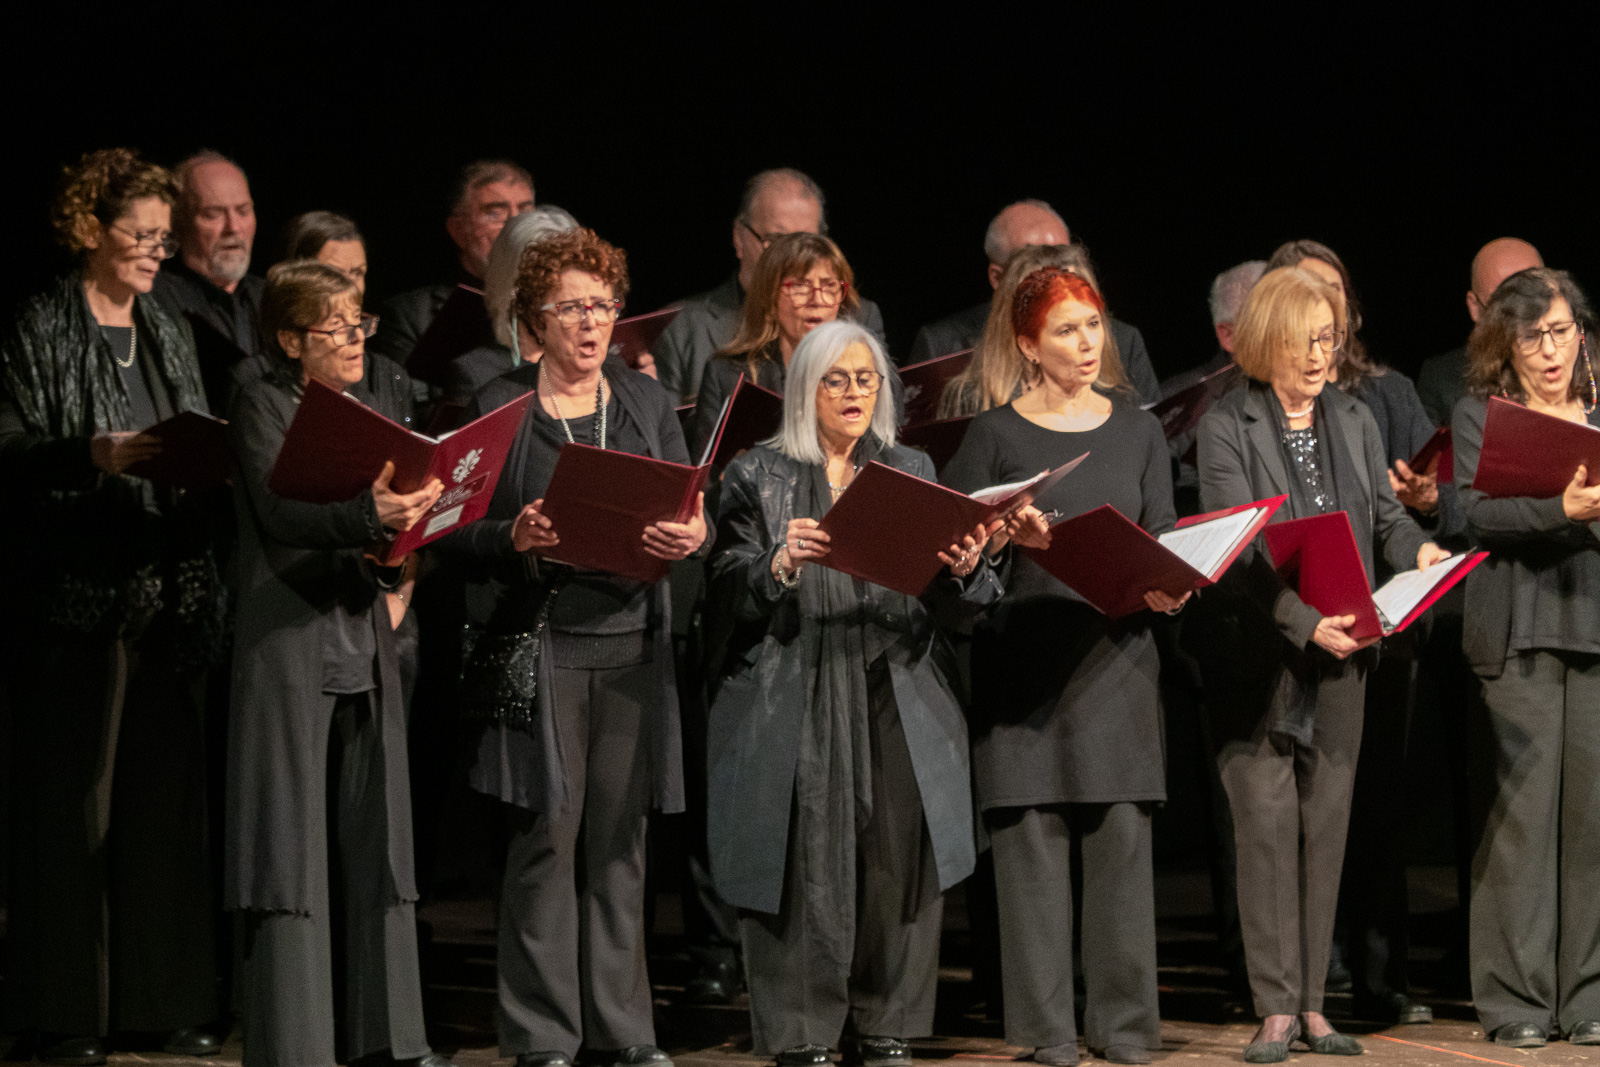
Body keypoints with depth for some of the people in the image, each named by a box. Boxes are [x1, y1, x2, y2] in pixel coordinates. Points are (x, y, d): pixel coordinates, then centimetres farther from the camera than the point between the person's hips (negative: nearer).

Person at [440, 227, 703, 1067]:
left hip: (631, 643, 3)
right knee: (547, 835, -5)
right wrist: (515, 536, -21)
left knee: (620, 838, 5)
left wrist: (692, 536, -12)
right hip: (539, 644, -3)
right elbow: (460, 532, -1)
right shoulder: (499, 408, 2)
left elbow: (693, 512, 10)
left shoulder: (646, 402, 12)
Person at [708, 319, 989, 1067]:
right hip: (800, 698, -3)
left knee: (902, 846, -6)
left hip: (897, 690, 3)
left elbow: (942, 587, 11)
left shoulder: (913, 472, 17)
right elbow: (731, 585, -2)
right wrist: (782, 564, -22)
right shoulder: (759, 475, 8)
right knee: (808, 857, -8)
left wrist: (964, 569, -12)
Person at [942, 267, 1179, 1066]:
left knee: (1122, 836, 0)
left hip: (1117, 656, 2)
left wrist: (1164, 588, -8)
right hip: (1024, 661, -2)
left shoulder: (1137, 430, 11)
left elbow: (1166, 541, 12)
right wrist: (1006, 537, -17)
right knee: (1033, 841, -3)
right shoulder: (996, 435, 2)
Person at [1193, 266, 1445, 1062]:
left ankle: (1312, 1002, 9)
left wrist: (1416, 548, -10)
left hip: (1340, 649, 5)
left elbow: (1383, 513, 14)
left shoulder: (1353, 420, 13)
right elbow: (1239, 551, -13)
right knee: (1267, 821, -5)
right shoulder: (1226, 427, -5)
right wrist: (1305, 624, -24)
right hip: (1258, 656, -5)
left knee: (1326, 819, 5)